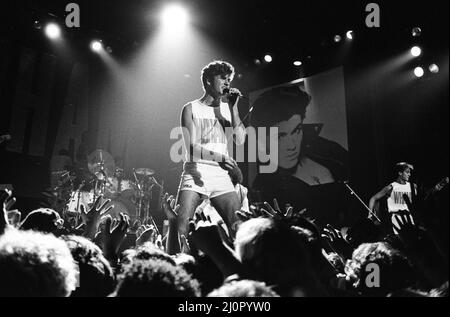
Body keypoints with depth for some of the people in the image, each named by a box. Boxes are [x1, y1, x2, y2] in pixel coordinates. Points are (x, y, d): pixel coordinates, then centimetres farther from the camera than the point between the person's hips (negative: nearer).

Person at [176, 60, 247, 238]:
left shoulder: (228, 108, 14)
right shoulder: (191, 108, 2)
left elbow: (240, 140, 2)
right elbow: (191, 147, -10)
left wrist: (233, 107, -3)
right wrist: (218, 157, -26)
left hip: (221, 177, 4)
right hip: (195, 175, -3)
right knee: (180, 227, -15)